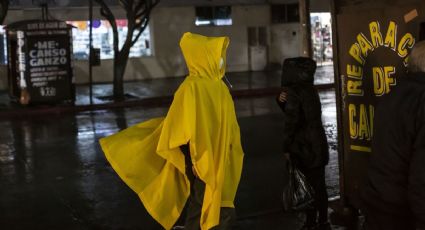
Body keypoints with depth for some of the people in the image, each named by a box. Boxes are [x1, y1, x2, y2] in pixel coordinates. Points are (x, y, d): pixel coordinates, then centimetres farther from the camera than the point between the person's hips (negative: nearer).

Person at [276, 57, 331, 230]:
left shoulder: (293, 93, -17)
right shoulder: (310, 89, 8)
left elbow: (290, 121, -17)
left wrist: (286, 147, -8)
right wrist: (283, 101, 0)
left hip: (303, 148, -8)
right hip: (318, 144, 8)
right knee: (319, 185, 14)